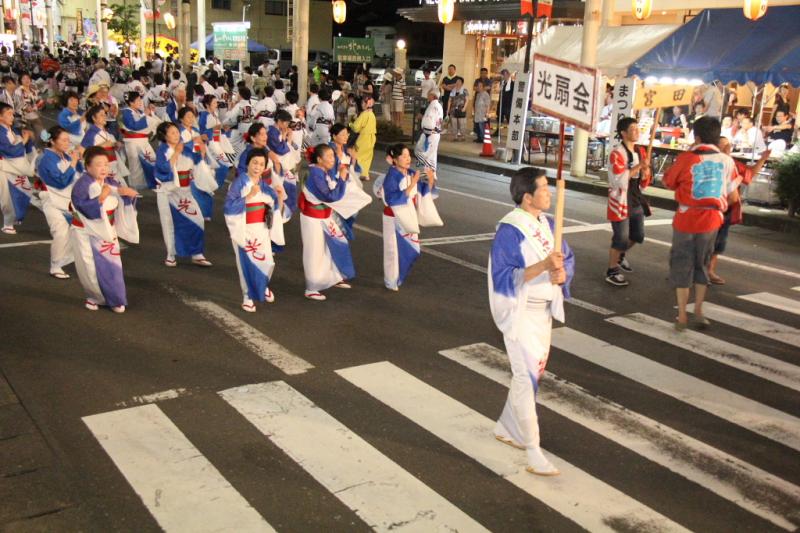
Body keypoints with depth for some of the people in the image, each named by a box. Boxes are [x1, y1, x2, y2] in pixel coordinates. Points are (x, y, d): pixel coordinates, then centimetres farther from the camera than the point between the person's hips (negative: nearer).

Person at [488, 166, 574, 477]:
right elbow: (502, 277, -23)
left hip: (543, 310, 8)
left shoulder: (547, 224, 5)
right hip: (519, 312, -8)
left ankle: (506, 428, 37)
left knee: (532, 372, 18)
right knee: (527, 376, -6)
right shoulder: (509, 230, -18)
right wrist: (543, 265, -30)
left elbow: (567, 258, 10)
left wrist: (562, 273, -13)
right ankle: (533, 450, 4)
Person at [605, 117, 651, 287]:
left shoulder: (640, 152, 10)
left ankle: (620, 255, 43)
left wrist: (645, 173, -8)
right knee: (621, 239, -3)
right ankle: (612, 272, 11)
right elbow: (618, 180, -24)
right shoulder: (616, 153, -16)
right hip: (620, 202, -8)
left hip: (636, 201, 8)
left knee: (638, 236, 18)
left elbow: (643, 183, 15)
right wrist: (638, 167, -23)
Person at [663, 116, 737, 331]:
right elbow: (731, 188, 10)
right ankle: (698, 311, 21)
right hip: (711, 220, 3)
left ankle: (682, 316, 12)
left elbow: (669, 182, -1)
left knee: (682, 266, 9)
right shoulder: (727, 161, -4)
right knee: (702, 265, 20)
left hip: (686, 219, -3)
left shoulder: (686, 158, -14)